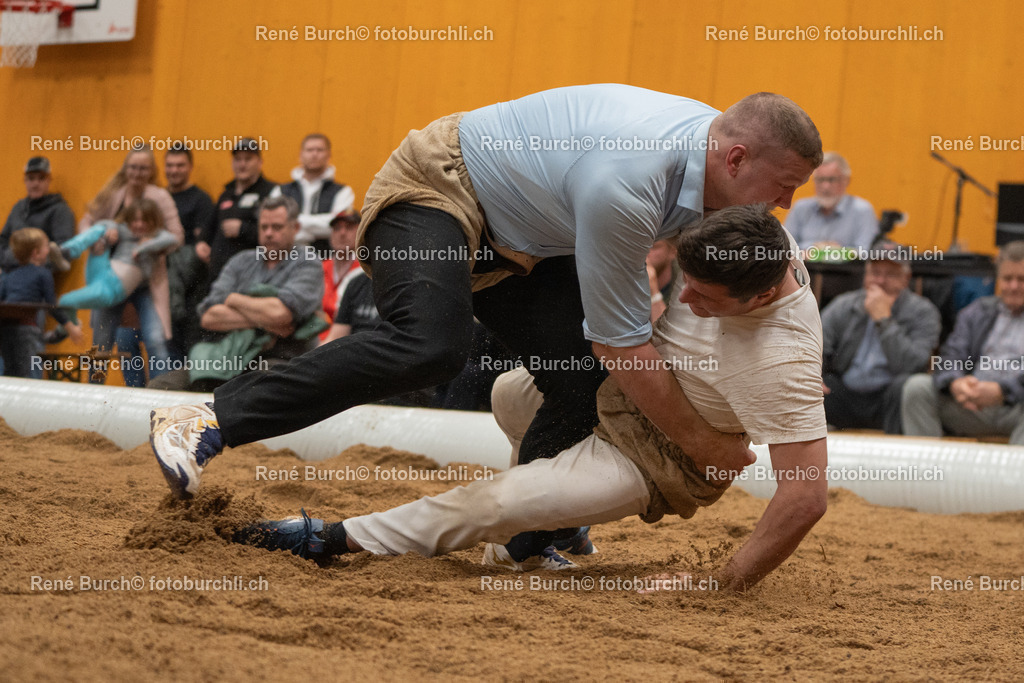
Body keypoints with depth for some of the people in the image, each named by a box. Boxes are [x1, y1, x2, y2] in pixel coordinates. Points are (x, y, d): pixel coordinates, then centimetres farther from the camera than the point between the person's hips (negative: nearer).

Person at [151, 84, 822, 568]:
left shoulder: (709, 135, -7)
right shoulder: (627, 182, -36)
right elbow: (621, 343, -28)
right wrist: (704, 443, -18)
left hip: (516, 239, 9)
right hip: (435, 191, -9)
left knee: (586, 380, -6)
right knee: (431, 345, -35)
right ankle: (212, 421, -32)